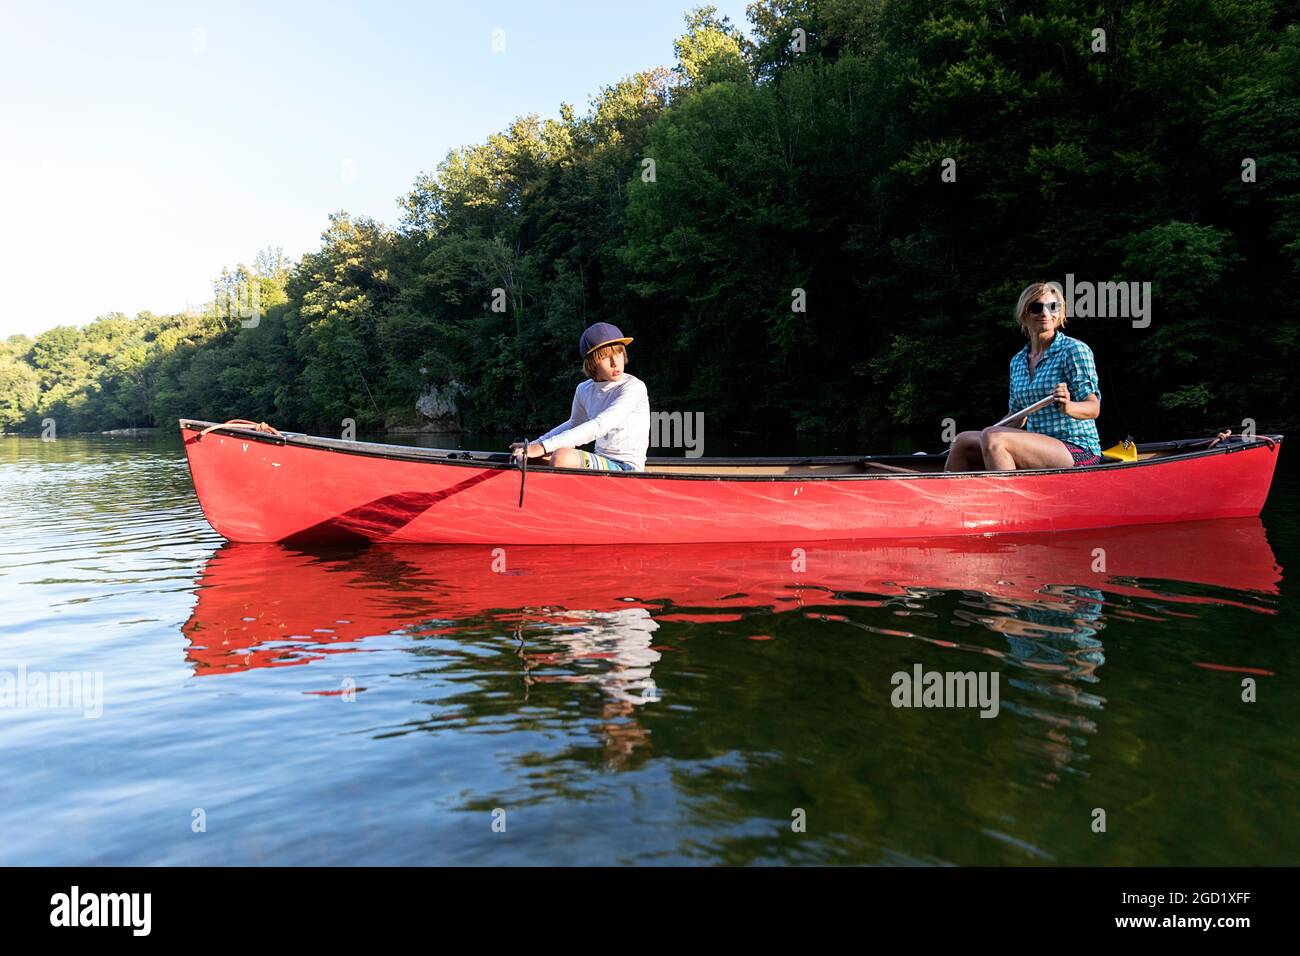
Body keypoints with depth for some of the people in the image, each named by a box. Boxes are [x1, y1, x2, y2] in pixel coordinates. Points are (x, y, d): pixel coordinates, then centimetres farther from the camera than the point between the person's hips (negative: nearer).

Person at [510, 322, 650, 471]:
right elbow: (574, 425, 26)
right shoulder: (585, 390, 6)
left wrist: (544, 446, -30)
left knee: (562, 457, -29)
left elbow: (599, 427, -27)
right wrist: (534, 444, 14)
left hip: (627, 469, -7)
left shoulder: (634, 387, -16)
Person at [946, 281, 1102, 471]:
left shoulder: (1074, 350, -6)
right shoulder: (1018, 361, 13)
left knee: (993, 437, -27)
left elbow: (1094, 408, -11)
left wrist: (1068, 407, -32)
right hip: (1038, 450, 7)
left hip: (1079, 451, -6)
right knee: (963, 441, -4)